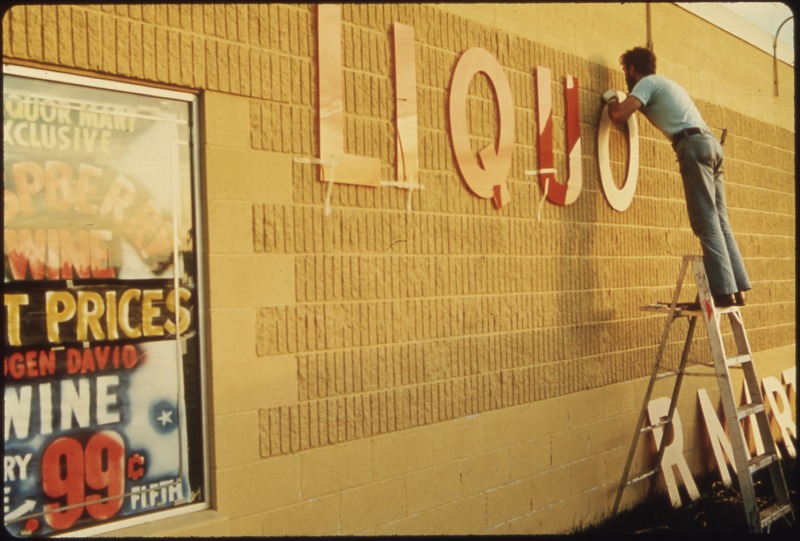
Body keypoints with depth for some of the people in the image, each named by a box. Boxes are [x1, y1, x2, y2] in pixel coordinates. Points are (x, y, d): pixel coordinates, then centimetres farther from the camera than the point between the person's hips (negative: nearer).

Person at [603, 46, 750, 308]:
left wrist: (611, 99, 13)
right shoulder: (667, 84, 31)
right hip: (711, 143, 9)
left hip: (694, 145, -9)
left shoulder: (647, 83, 4)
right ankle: (737, 288, 3)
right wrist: (640, 104, 43)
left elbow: (619, 115, -8)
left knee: (706, 224, -12)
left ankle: (724, 291, -17)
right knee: (719, 222, 6)